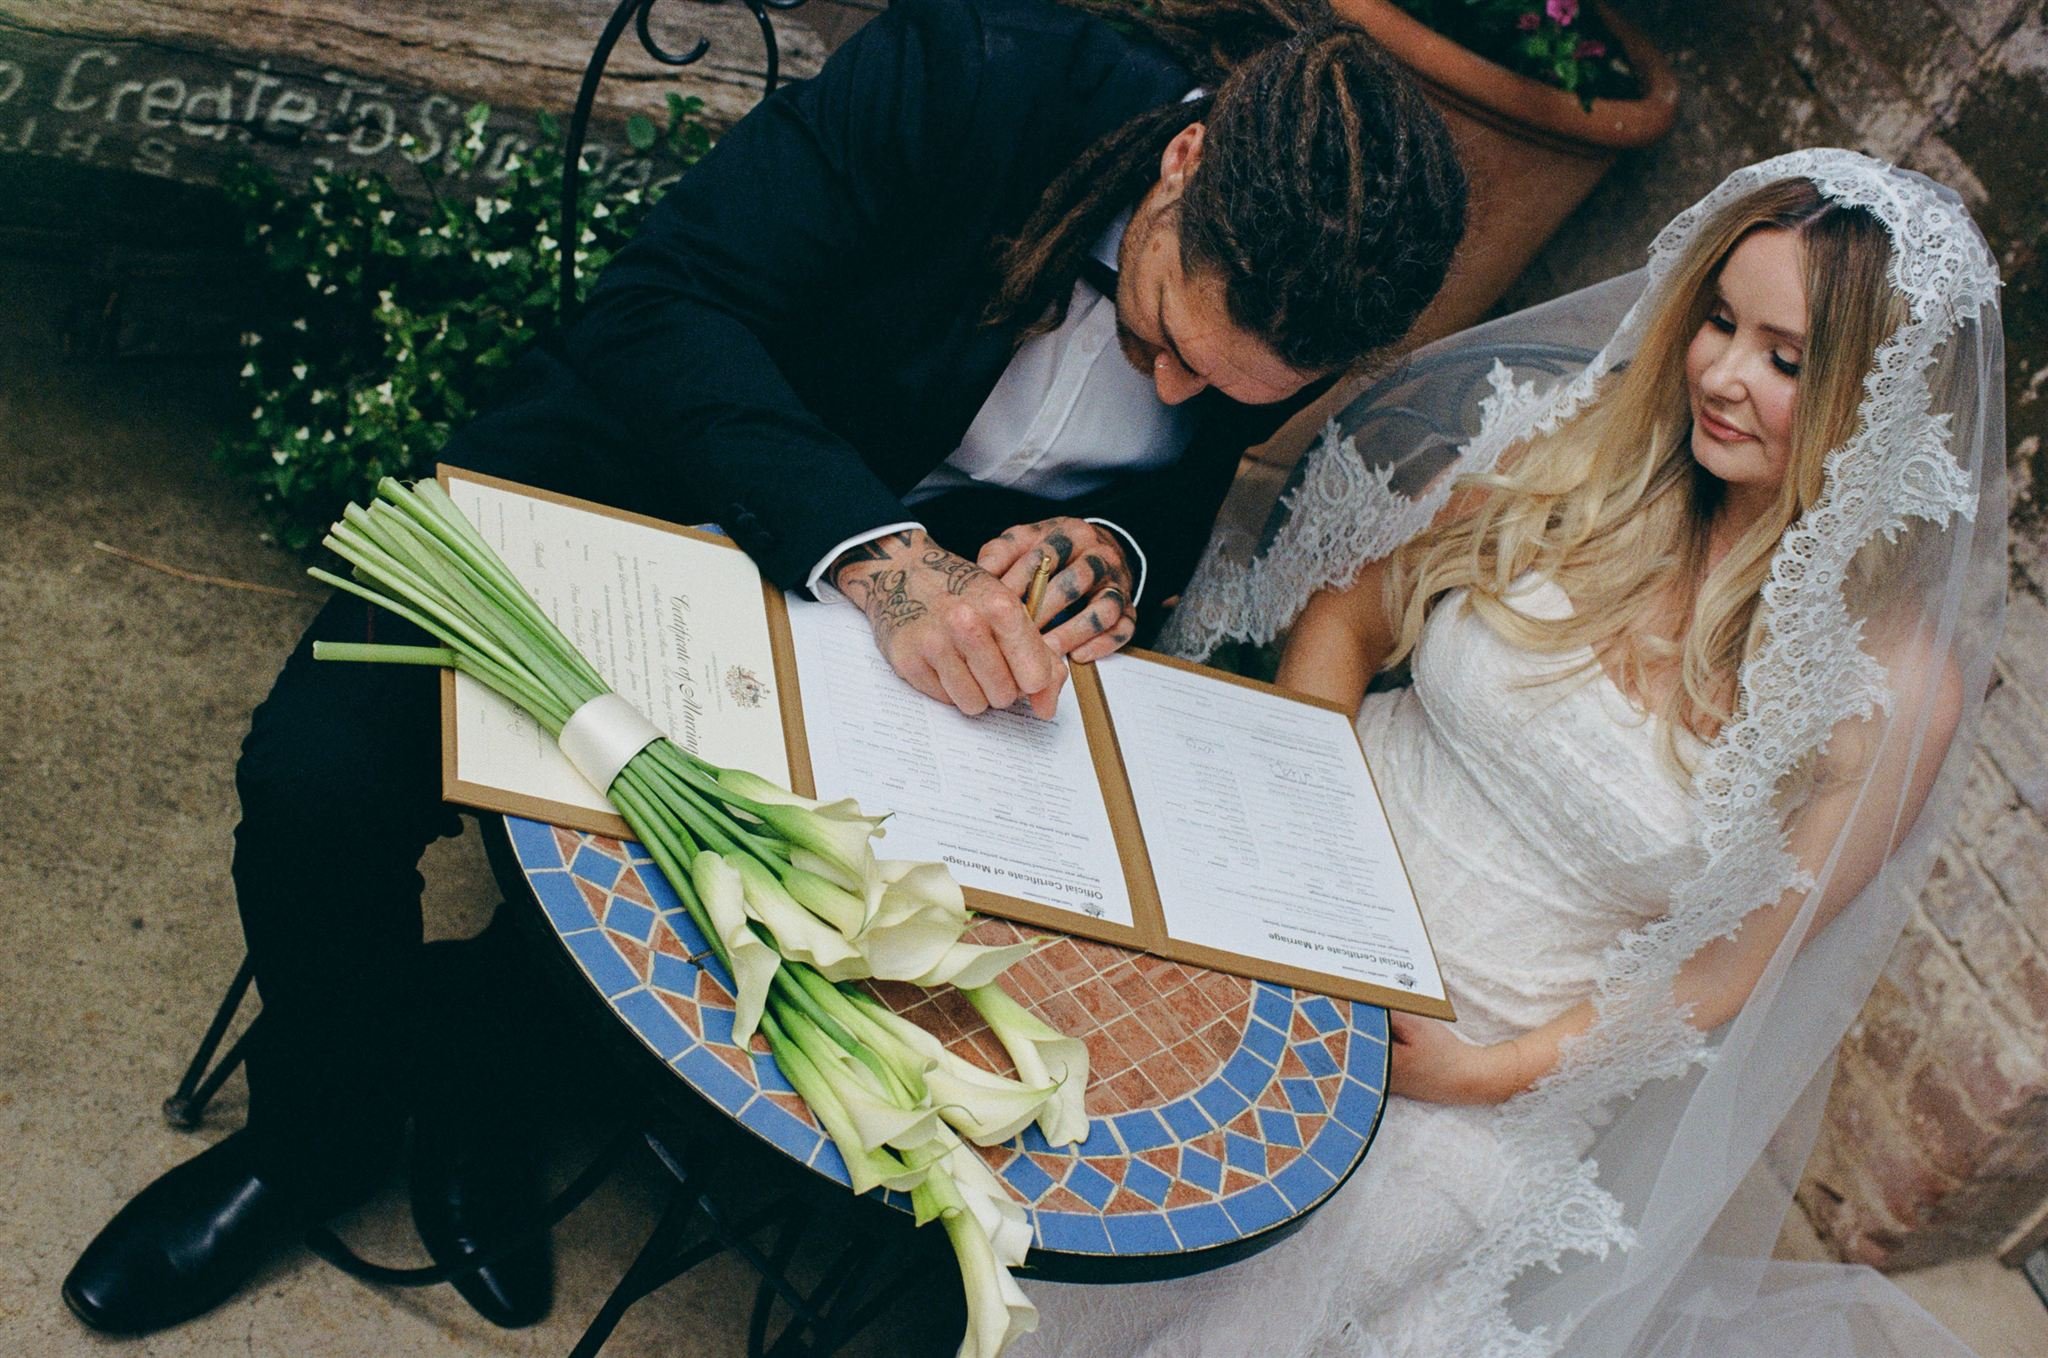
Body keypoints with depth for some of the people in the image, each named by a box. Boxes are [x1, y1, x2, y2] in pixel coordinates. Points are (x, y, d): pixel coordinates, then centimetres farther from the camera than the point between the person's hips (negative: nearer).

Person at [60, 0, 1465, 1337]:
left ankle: (484, 1017, 9)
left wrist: (1109, 548, -21)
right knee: (323, 775, -21)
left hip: (937, 567, 3)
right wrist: (877, 556, -41)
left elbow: (1180, 503, 4)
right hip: (641, 463, -3)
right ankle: (320, 1124, 13)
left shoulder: (1285, 311, -13)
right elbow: (664, 308, -29)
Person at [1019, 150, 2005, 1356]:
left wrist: (1492, 1073, -13)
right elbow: (1348, 614, 2)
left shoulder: (1894, 687, -13)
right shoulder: (1591, 445, -6)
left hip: (1499, 1049, -2)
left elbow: (1720, 971, -6)